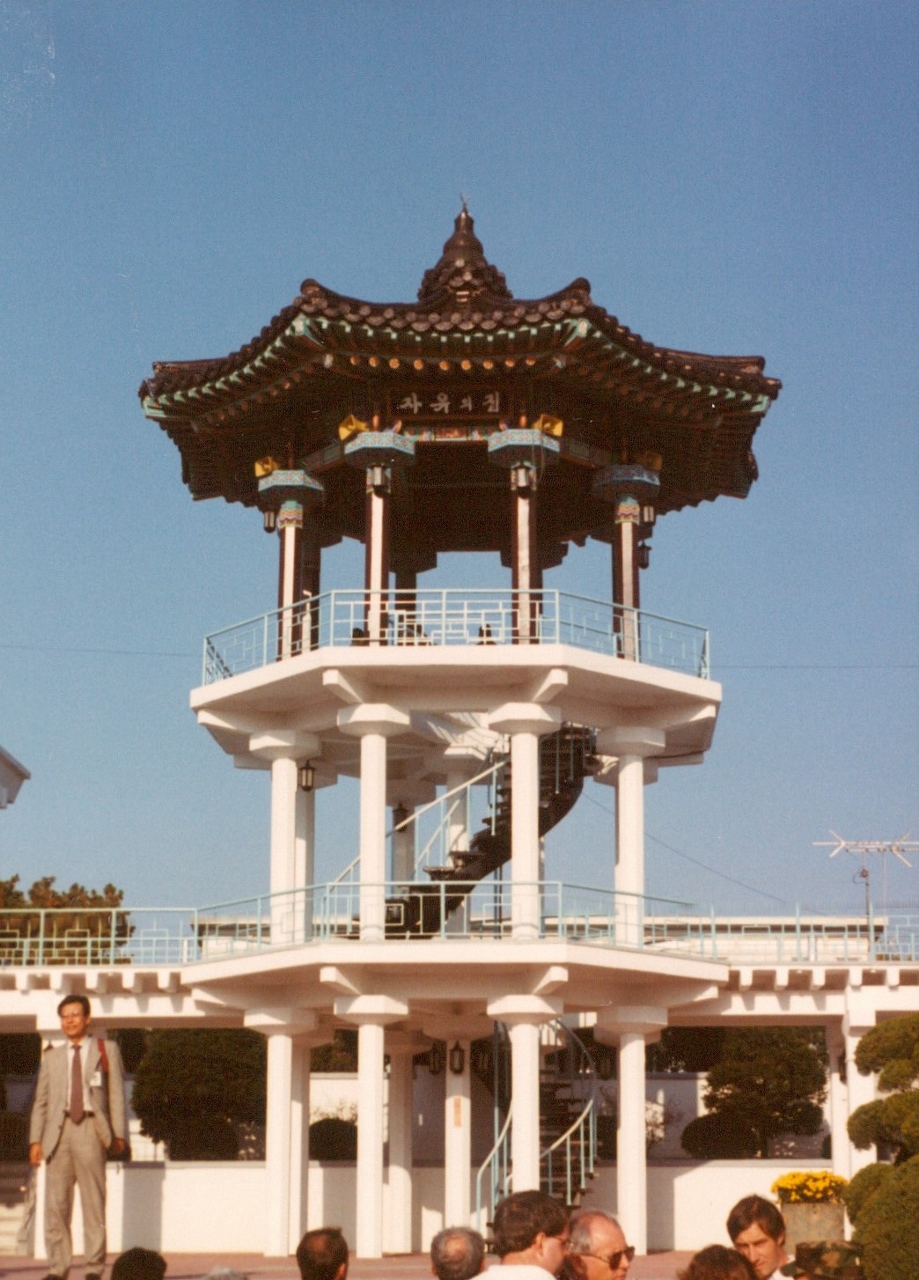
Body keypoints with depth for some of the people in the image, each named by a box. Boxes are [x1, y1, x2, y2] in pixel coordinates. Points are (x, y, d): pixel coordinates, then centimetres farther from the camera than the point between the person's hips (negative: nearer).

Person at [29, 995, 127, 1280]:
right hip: (58, 1131, 2)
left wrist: (118, 1134, -1)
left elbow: (116, 1094, 7)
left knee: (93, 1200, -4)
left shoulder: (106, 1050, 12)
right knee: (55, 1203, -1)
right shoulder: (52, 1057, 18)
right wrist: (35, 1139, 5)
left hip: (90, 1129, -2)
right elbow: (41, 1101, 15)